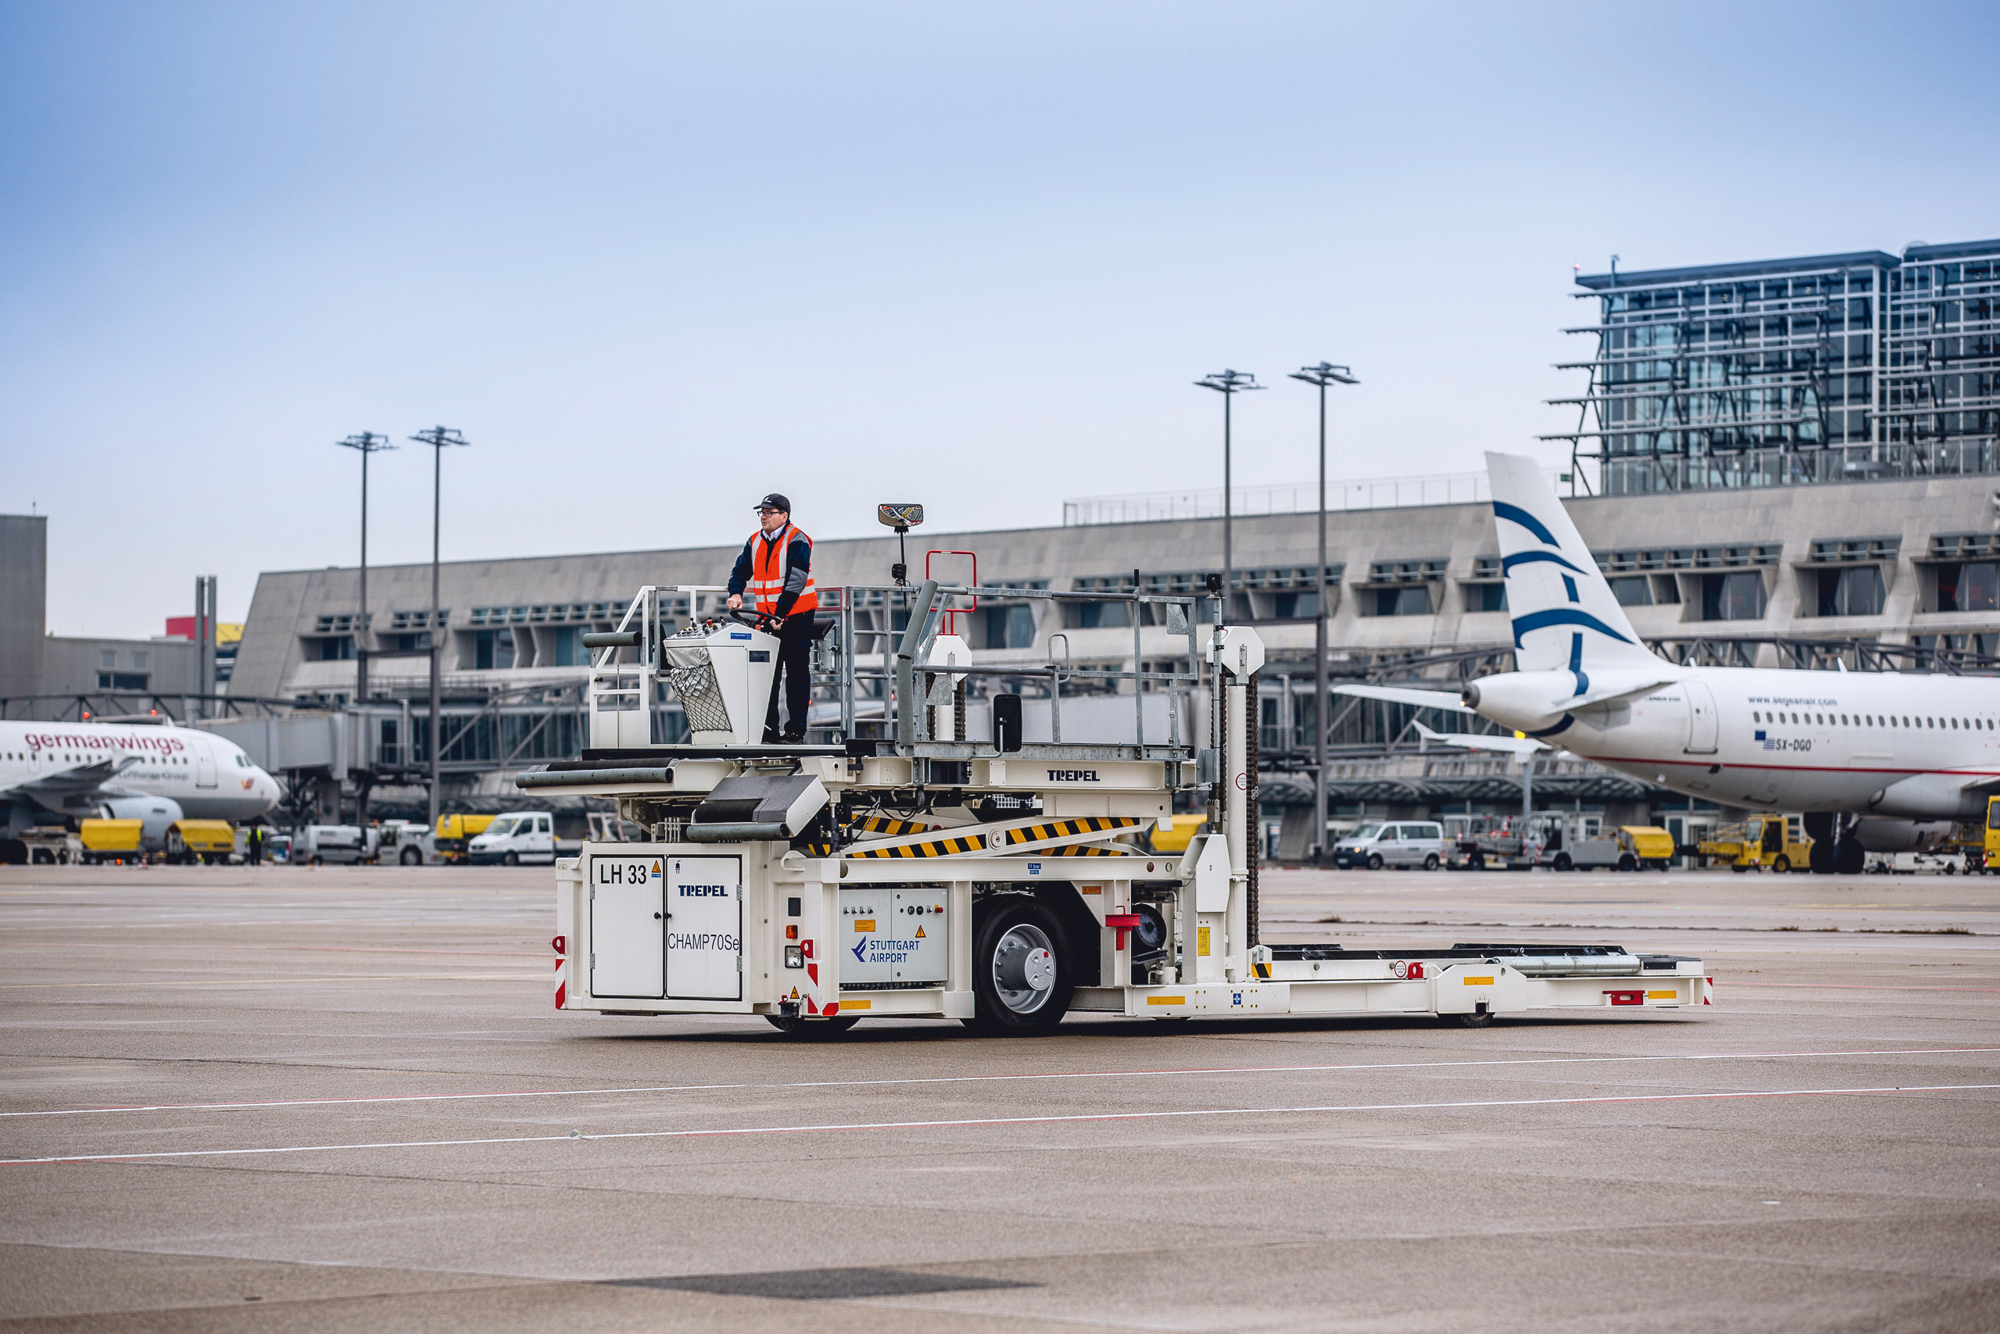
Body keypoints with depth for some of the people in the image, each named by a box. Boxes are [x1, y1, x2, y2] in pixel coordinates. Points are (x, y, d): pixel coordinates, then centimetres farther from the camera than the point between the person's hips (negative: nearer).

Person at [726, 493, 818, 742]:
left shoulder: (797, 540, -11)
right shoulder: (755, 542, 10)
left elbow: (795, 581, -19)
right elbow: (741, 570, 13)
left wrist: (780, 614, -26)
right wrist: (736, 593, -9)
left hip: (796, 616, -6)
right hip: (768, 616, 6)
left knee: (797, 673, -2)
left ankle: (796, 729, 0)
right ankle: (768, 728, 5)